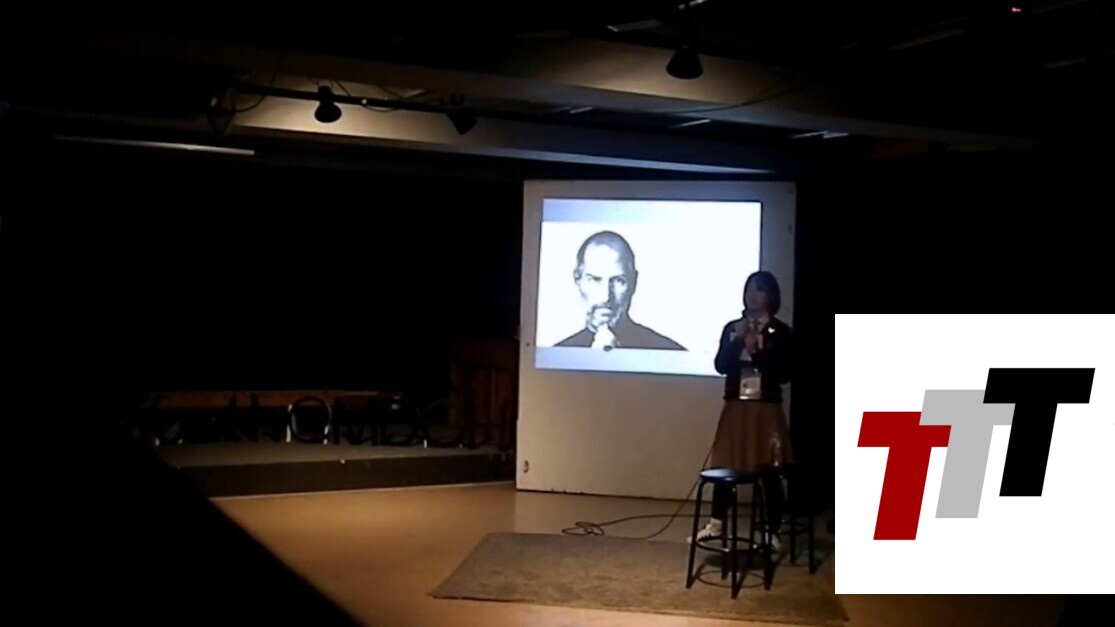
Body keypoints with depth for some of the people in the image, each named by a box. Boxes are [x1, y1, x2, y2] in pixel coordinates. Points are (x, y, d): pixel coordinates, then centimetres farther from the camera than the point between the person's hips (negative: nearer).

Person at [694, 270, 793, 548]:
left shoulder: (781, 332, -2)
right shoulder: (732, 328, 8)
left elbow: (783, 373, -9)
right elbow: (721, 365, -2)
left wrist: (757, 351, -15)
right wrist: (738, 340, -13)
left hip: (766, 409, -3)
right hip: (735, 407, 3)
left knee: (768, 472, -1)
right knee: (724, 467, 6)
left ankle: (772, 532, 10)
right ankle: (716, 523, 19)